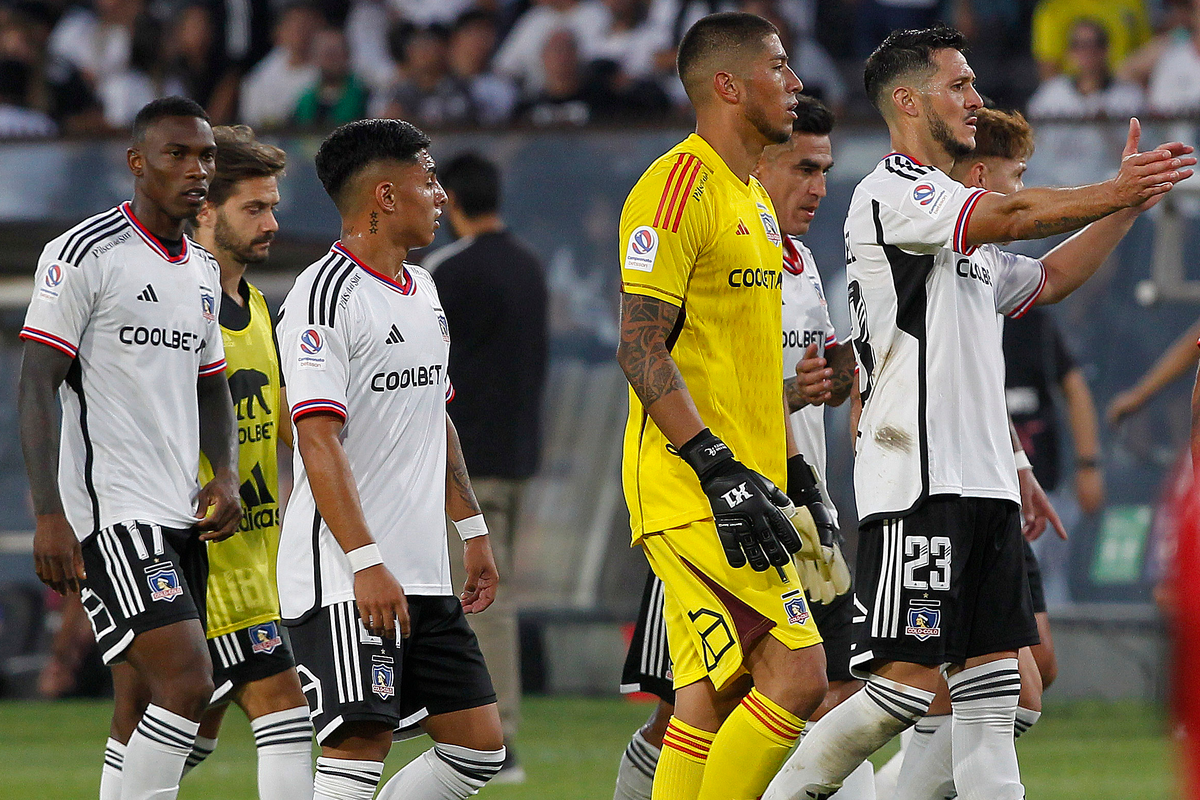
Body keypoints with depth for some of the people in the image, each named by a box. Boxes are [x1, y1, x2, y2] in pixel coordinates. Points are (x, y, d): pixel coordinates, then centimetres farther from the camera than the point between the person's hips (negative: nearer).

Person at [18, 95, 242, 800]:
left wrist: (226, 476, 8)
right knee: (187, 683, -19)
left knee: (148, 710, 6)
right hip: (109, 511, -8)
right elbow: (37, 386, -10)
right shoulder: (86, 253, -8)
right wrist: (50, 515, -18)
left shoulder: (203, 271, 16)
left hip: (182, 517, 8)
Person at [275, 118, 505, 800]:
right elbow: (318, 442, -19)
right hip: (344, 575, -9)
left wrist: (473, 530, 24)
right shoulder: (326, 296, -13)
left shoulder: (422, 290, 17)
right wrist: (366, 562, -25)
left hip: (425, 574, 9)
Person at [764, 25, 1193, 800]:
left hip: (986, 480, 9)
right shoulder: (892, 193, -7)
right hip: (917, 482, -9)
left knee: (995, 682, 3)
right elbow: (1016, 216, -19)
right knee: (907, 685, -12)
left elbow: (1046, 278, 34)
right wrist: (1120, 192, -14)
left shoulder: (965, 232, 22)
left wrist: (1130, 201, 25)